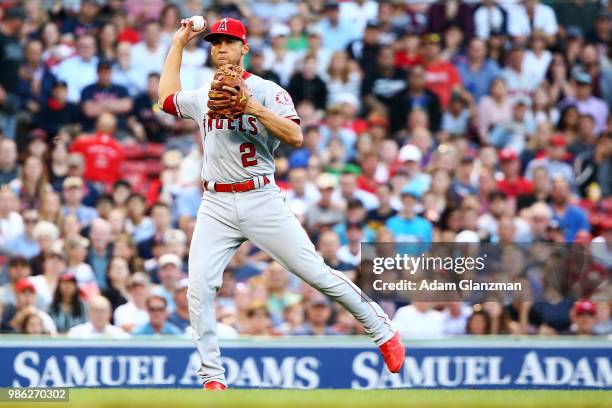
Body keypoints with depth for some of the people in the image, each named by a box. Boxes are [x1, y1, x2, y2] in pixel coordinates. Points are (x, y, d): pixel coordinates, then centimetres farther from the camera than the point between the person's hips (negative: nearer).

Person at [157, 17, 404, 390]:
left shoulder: (267, 91, -1)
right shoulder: (202, 97, 15)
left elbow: (296, 138, -14)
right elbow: (168, 97, 36)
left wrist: (253, 107, -22)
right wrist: (179, 44, 33)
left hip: (261, 201, -4)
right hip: (216, 206, 4)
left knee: (316, 272, -6)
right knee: (200, 289, -11)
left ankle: (383, 331, 8)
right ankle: (213, 377, -3)